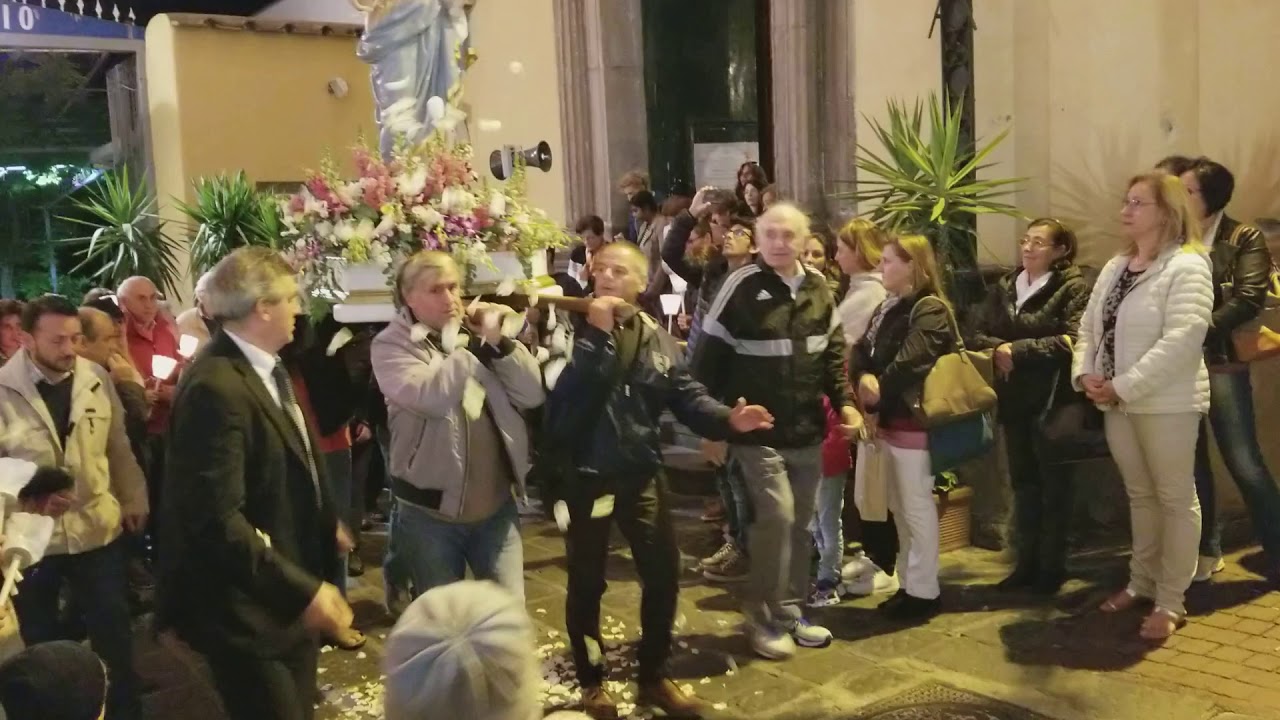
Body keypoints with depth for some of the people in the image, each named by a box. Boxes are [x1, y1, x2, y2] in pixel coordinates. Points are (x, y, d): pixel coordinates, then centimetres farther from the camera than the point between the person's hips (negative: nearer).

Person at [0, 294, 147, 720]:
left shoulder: (97, 379, -2)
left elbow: (118, 447, 8)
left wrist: (133, 498, 11)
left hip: (98, 529, 2)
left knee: (114, 637, 12)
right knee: (43, 645, 16)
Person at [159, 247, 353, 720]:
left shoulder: (267, 369, 6)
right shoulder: (217, 386, -25)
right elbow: (217, 519, -29)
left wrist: (327, 524, 21)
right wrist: (301, 589, -30)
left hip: (289, 597, 9)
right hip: (249, 607, -9)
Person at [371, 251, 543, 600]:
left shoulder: (476, 333, 5)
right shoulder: (391, 345, -7)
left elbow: (532, 395, -2)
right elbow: (430, 397, -26)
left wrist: (498, 341, -12)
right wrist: (471, 345, -19)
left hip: (496, 505, 3)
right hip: (431, 511, -3)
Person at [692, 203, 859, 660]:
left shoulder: (818, 286, 4)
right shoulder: (741, 286, -12)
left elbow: (833, 350, 14)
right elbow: (709, 355, -9)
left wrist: (843, 402, 3)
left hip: (808, 430, 6)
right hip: (758, 431, -6)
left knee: (800, 522, 12)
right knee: (776, 515, -12)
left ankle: (790, 612, 27)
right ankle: (763, 618, 6)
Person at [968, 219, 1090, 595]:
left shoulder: (1073, 287, -6)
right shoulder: (1003, 287, 10)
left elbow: (1073, 341, -18)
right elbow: (977, 334, 7)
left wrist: (1019, 350, -18)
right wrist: (997, 349, -14)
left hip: (1053, 400, -5)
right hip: (1014, 399, 5)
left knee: (1053, 483, 5)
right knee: (1022, 481, 12)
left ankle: (1052, 566, 16)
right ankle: (1026, 562, 22)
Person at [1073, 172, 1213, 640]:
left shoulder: (1187, 266, -12)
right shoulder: (1115, 267, 12)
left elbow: (1181, 340, -22)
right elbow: (1089, 327, 13)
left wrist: (1123, 387, -22)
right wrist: (1084, 373, -6)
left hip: (1165, 403, -7)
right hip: (1117, 403, 7)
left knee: (1175, 498, 4)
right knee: (1140, 495, 17)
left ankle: (1171, 601, 10)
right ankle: (1141, 583, 29)